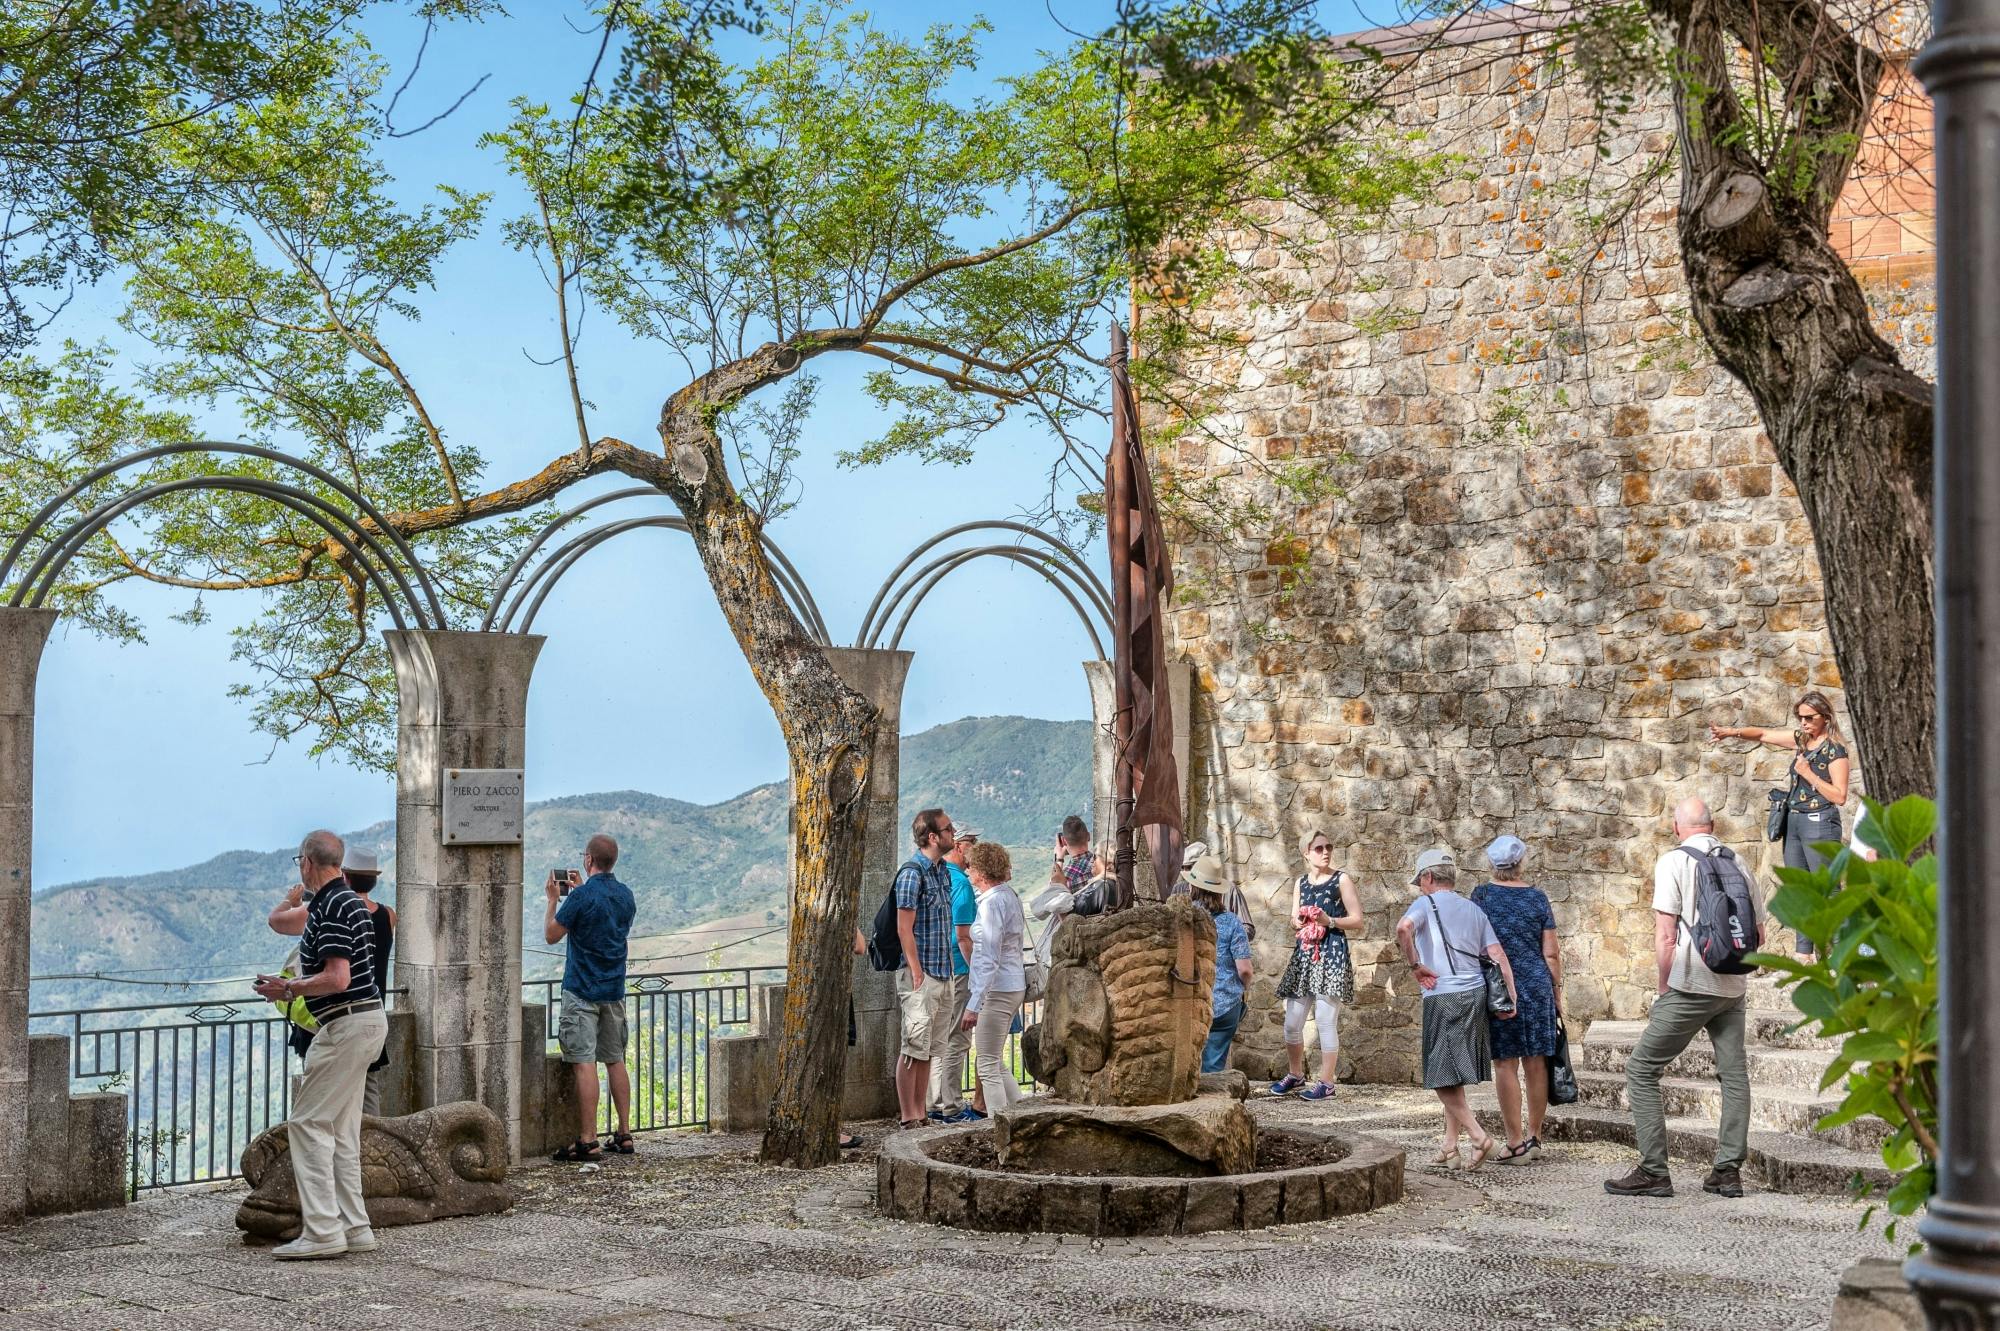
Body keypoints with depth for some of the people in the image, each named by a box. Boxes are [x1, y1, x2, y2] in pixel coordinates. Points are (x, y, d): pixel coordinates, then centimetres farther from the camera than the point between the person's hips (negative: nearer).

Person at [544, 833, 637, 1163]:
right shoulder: (626, 895, 8)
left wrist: (554, 899, 7)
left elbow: (551, 935, -6)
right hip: (615, 990, 7)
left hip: (583, 990, -7)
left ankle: (588, 1142, -9)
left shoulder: (581, 897, -15)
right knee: (616, 1060, 13)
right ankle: (624, 1135, 16)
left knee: (585, 1064, -7)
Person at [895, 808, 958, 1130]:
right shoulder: (913, 872, -13)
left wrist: (948, 970, 16)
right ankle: (907, 1116, 0)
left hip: (942, 973, 9)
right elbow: (904, 928, -16)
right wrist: (917, 973, -18)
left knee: (930, 1048, 12)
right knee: (914, 1046, -5)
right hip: (920, 974, -9)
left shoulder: (942, 870, 14)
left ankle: (920, 1112, 18)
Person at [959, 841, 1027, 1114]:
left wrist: (973, 1005, -21)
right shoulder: (1010, 895, 12)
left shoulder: (992, 902, -17)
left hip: (996, 989, -10)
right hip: (1015, 984, 10)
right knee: (997, 1062, 18)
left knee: (988, 1065, -3)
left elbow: (989, 960, -21)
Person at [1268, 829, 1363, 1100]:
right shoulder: (1300, 882, 14)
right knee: (1292, 1022, 7)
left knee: (1326, 1020, -7)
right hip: (1304, 953, 5)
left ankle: (1326, 1082, 2)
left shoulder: (1341, 880, -1)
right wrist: (1298, 922, -7)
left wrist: (1329, 921, -16)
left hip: (1332, 954, -5)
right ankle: (1295, 1074, 25)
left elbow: (1357, 920, -3)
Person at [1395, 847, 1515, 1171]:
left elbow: (1403, 928, -23)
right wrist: (1511, 998, 4)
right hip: (1476, 994, 7)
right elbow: (1497, 955, 8)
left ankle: (1480, 1138, -10)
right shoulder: (1474, 909, 18)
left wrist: (1415, 965, -11)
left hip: (1443, 996, -7)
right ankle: (1450, 1146, 17)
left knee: (1444, 1078, -2)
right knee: (1454, 1076, 14)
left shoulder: (1426, 903, 0)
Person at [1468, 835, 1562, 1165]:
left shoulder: (1482, 895, -2)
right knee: (1535, 1063, 10)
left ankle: (1516, 1144, 0)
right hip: (1537, 987, 2)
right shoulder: (1538, 898, 2)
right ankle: (1534, 1136, 20)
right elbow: (1550, 953, 2)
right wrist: (1557, 994, 11)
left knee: (1505, 1064, 0)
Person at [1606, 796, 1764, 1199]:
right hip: (1734, 986, 6)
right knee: (1734, 1073, 14)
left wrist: (1665, 989, -2)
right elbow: (1758, 935, 14)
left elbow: (1665, 935, -10)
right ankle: (1728, 1170, 13)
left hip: (1690, 985, -6)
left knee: (1641, 1069, 1)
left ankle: (1653, 1171, -3)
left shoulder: (1674, 861, -6)